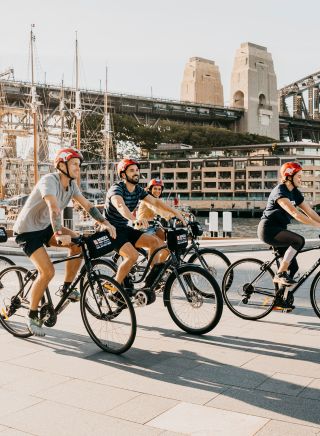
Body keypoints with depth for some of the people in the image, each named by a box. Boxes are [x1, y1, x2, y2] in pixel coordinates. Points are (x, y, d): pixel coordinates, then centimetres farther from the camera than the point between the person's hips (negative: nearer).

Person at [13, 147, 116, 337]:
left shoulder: (71, 184, 1)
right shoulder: (49, 181, -25)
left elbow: (87, 205, -4)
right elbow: (54, 208, -40)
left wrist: (105, 223, -16)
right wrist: (59, 234, -52)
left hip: (45, 227, 8)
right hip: (27, 231, -8)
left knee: (79, 243, -13)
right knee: (48, 272, -19)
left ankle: (66, 288, 1)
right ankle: (32, 315, 1)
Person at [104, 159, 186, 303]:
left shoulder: (138, 190, 4)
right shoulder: (116, 188, -19)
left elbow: (155, 202, -1)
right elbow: (120, 205, -40)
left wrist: (176, 212, -15)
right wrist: (135, 220, -59)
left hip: (125, 229, 8)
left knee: (155, 241, -6)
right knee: (132, 255, -29)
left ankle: (150, 282, 2)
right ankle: (114, 290, -15)